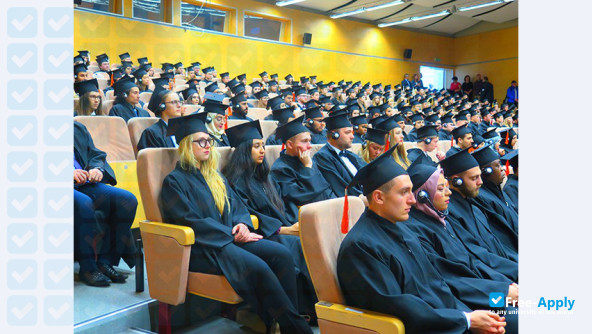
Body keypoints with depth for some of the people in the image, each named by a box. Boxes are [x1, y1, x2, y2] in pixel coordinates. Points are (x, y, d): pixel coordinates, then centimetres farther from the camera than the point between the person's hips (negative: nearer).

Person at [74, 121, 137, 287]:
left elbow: (96, 155, 17)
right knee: (83, 204, -37)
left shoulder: (79, 128, 22)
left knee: (127, 200, -17)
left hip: (86, 185, 6)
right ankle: (87, 268, -24)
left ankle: (105, 261, -13)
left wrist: (97, 169, -7)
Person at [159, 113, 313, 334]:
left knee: (282, 254, -19)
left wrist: (242, 224, -7)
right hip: (202, 248, -7)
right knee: (257, 267, -31)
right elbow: (191, 221, -12)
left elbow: (237, 205, 16)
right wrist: (232, 234, -15)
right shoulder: (175, 181, -2)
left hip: (228, 238, 7)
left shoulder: (215, 177, 21)